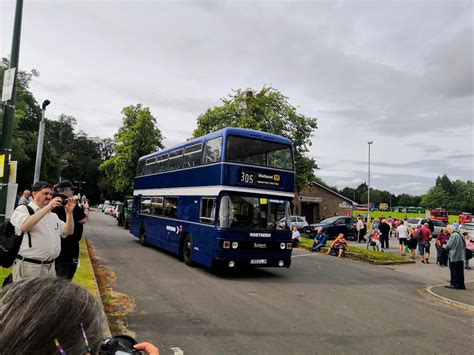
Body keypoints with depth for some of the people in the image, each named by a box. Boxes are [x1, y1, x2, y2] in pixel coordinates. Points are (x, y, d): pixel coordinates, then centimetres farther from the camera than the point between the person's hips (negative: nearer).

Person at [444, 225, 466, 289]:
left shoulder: (453, 235, -16)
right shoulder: (459, 234, 11)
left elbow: (448, 246, -17)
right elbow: (464, 245, 18)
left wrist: (445, 246, 5)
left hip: (454, 256, -8)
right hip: (461, 256, 8)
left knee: (454, 271, 1)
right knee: (460, 271, 12)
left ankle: (454, 284, 5)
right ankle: (461, 285, 17)